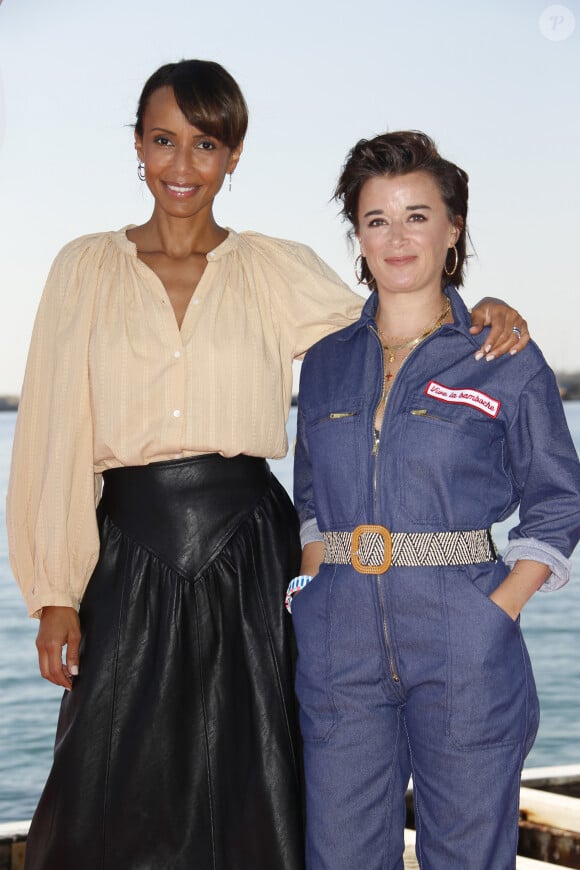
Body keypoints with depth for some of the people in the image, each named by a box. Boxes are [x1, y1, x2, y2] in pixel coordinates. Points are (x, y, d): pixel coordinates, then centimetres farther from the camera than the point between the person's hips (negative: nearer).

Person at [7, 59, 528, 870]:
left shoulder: (278, 270, 7)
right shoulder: (86, 268, 5)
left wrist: (479, 314, -8)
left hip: (249, 555, 0)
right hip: (130, 554, 0)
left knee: (246, 792, 5)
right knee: (115, 799, 1)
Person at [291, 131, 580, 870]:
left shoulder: (507, 363, 1)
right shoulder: (327, 362, 11)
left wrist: (495, 614, -7)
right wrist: (315, 589, 6)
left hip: (462, 645, -3)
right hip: (339, 641, 3)